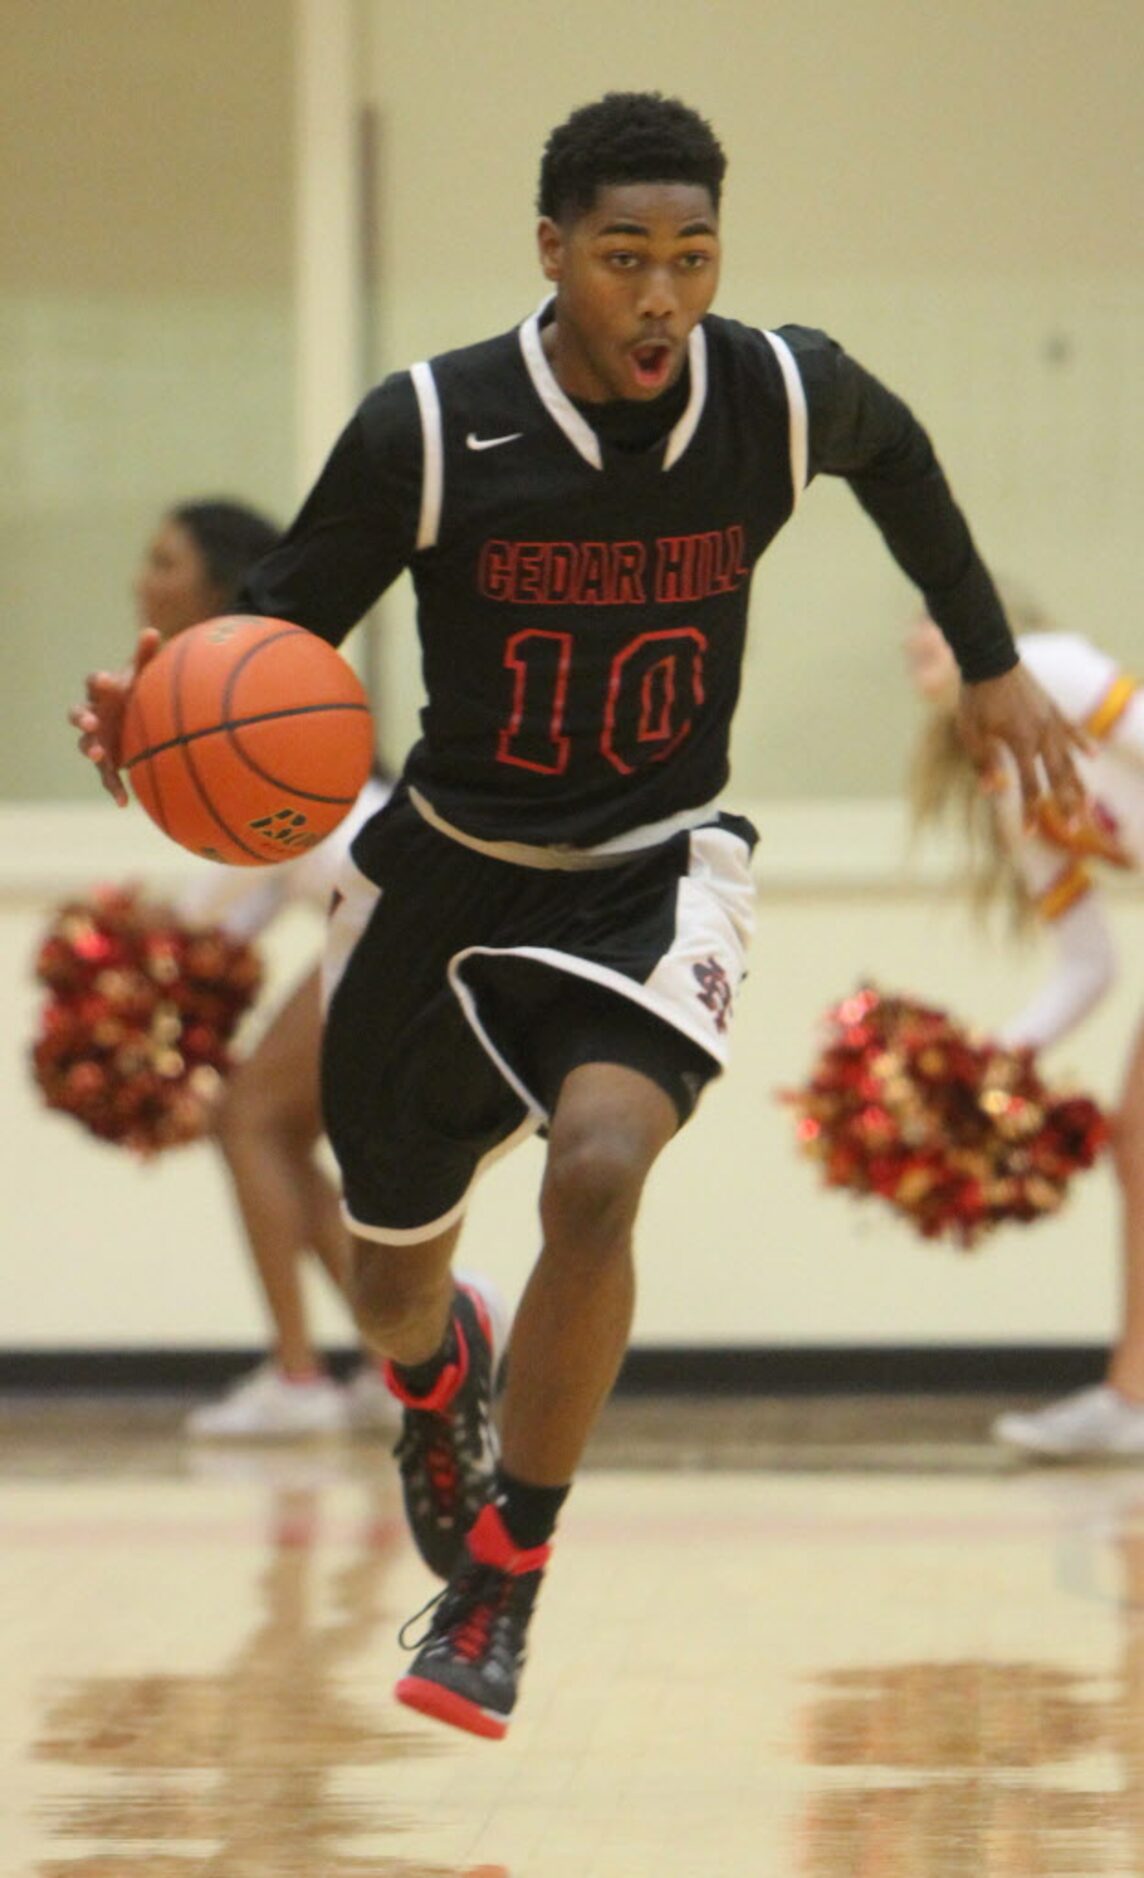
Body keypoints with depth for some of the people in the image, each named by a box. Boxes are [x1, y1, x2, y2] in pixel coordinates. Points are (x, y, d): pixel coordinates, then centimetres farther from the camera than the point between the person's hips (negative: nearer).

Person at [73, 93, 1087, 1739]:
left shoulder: (785, 398, -14)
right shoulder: (430, 429, -19)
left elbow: (896, 456, 11)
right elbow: (279, 632, -10)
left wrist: (991, 664, 18)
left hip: (656, 871, -1)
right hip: (452, 870, 1)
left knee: (599, 1169, -30)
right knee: (391, 1277, 16)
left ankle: (499, 1593, -14)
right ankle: (441, 1379, 57)